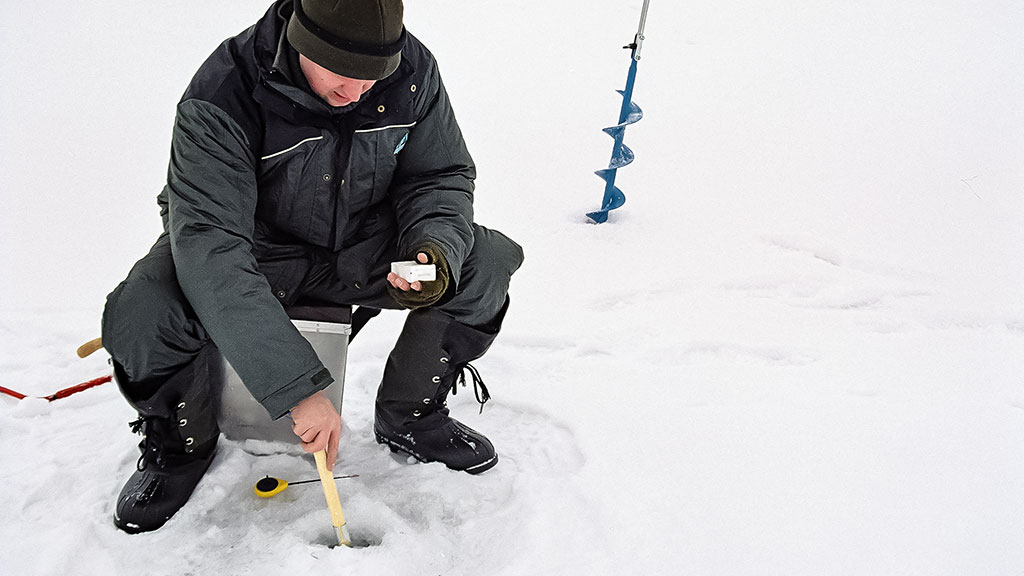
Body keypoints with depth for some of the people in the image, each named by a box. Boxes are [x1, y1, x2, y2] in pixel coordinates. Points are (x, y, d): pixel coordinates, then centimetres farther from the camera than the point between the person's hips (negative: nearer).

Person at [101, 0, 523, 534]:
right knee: (141, 316, -32)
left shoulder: (412, 70, -16)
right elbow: (210, 246, -36)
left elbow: (441, 177, -2)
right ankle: (183, 442, 4)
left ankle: (408, 416, 6)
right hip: (255, 252, -3)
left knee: (490, 260, -16)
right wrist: (296, 386, -42)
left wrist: (436, 250, -27)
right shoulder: (222, 95, -30)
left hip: (360, 249, 4)